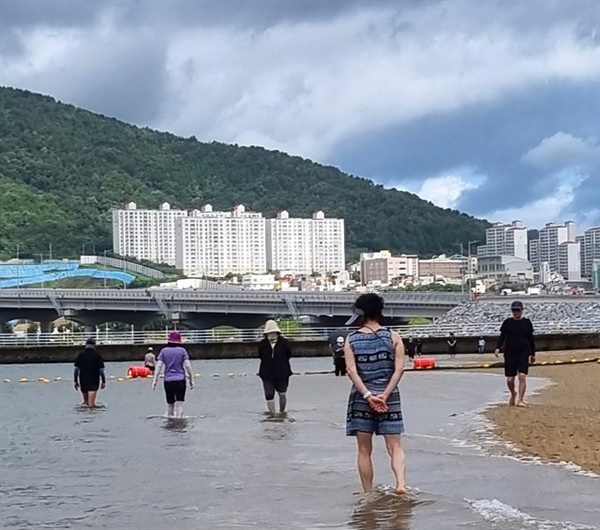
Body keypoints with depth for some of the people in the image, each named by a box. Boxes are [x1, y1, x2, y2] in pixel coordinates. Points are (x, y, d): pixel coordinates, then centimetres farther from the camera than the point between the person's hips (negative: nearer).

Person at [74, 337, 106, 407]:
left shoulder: (81, 355, 1)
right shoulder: (97, 355, -4)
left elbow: (76, 369, 0)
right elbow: (101, 370, -6)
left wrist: (76, 381, 7)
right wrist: (103, 382, 1)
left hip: (83, 380, 3)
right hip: (94, 381, -3)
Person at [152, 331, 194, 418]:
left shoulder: (164, 351, 4)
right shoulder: (182, 350, 0)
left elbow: (158, 366, -2)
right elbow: (187, 366, -4)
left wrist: (154, 380, -1)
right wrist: (191, 380, 4)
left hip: (168, 381, 2)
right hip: (180, 380, -2)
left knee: (170, 404, 15)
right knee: (179, 404, -2)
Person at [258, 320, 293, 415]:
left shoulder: (283, 343, -9)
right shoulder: (262, 344, -5)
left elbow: (289, 354, 0)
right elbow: (260, 356, 2)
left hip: (282, 373, 0)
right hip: (267, 374, 0)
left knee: (282, 394, 10)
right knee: (269, 395, -5)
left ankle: (282, 412, 31)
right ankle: (272, 413, 3)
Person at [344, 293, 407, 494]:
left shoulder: (351, 340, 0)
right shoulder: (393, 337, 1)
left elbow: (352, 371, -10)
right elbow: (399, 368, -9)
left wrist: (368, 396, -14)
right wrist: (384, 396, -11)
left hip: (361, 399, 0)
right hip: (389, 398, 0)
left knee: (364, 450, 9)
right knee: (395, 447, 2)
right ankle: (401, 483, -22)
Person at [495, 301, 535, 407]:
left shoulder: (527, 322, 5)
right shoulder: (507, 322, 4)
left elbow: (531, 339, 12)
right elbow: (502, 336, 5)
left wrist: (533, 354, 14)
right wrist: (498, 348, -12)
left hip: (524, 354, -1)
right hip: (509, 354, 1)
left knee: (522, 376, -15)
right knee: (510, 379, 3)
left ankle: (520, 400, -12)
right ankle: (513, 394, 33)